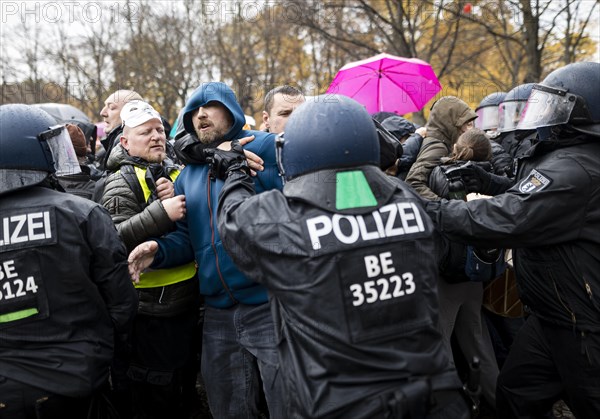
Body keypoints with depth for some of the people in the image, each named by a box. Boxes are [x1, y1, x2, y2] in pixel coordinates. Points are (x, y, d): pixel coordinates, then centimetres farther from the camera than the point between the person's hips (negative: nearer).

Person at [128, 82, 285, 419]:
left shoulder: (265, 147, -4)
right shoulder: (189, 174, 16)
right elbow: (186, 238, 17)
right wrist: (158, 250, -2)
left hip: (271, 306, -6)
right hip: (219, 313, 6)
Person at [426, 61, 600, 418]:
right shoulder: (565, 156, 9)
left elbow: (508, 220, -33)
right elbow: (534, 205, 23)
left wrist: (437, 212, -24)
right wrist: (496, 185, 6)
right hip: (553, 313, 10)